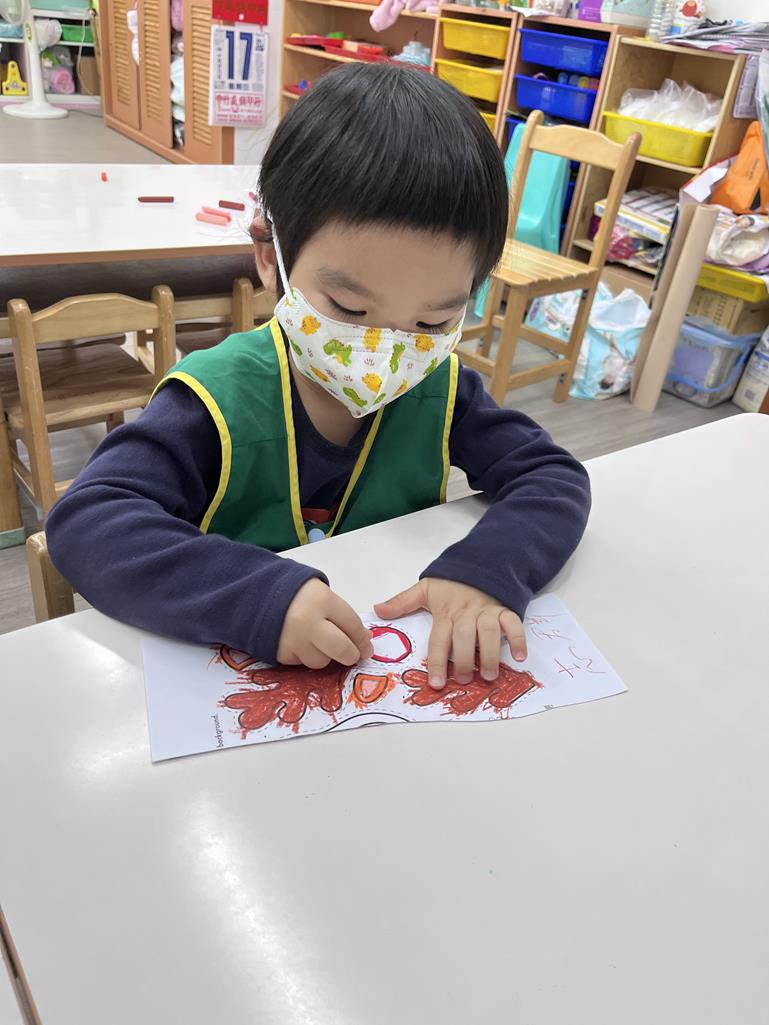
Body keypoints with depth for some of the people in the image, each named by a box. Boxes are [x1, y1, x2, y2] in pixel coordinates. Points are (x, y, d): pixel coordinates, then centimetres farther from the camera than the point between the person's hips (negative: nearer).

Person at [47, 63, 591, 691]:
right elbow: (85, 521, -24)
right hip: (238, 679, -1)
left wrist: (489, 571, -26)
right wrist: (259, 598, -38)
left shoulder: (440, 389, -6)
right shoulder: (218, 401, -17)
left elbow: (553, 479, -7)